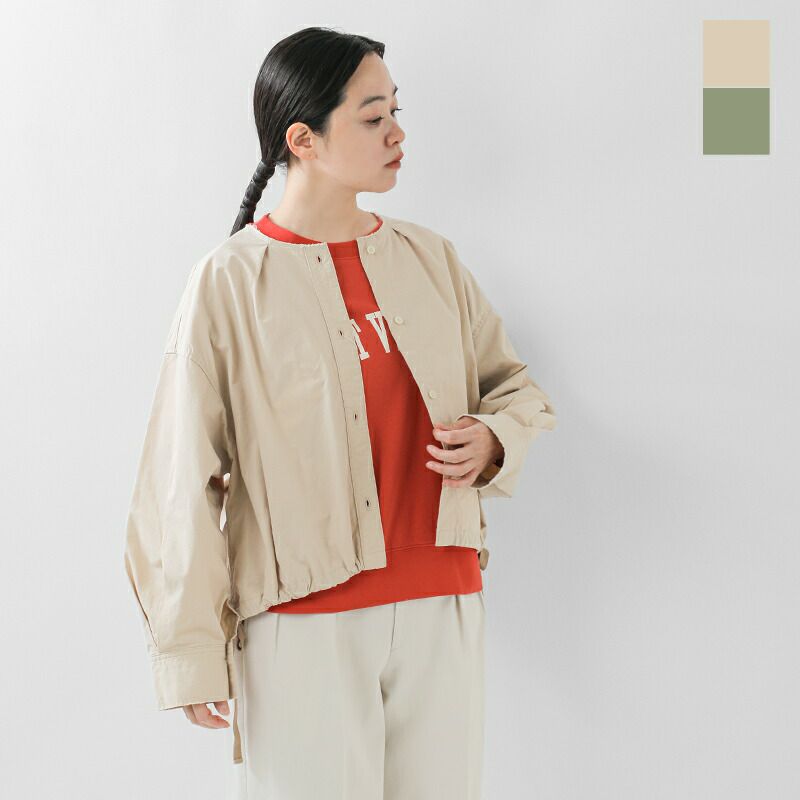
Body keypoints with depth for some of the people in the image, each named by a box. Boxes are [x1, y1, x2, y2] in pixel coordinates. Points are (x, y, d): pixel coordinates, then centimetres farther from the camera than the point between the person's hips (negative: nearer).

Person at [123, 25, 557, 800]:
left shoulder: (429, 257, 7)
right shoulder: (230, 282, -6)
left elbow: (515, 385, 18)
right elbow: (183, 483, -6)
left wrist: (494, 441, -5)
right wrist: (195, 652, -8)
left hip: (443, 606, 4)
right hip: (303, 626, -4)